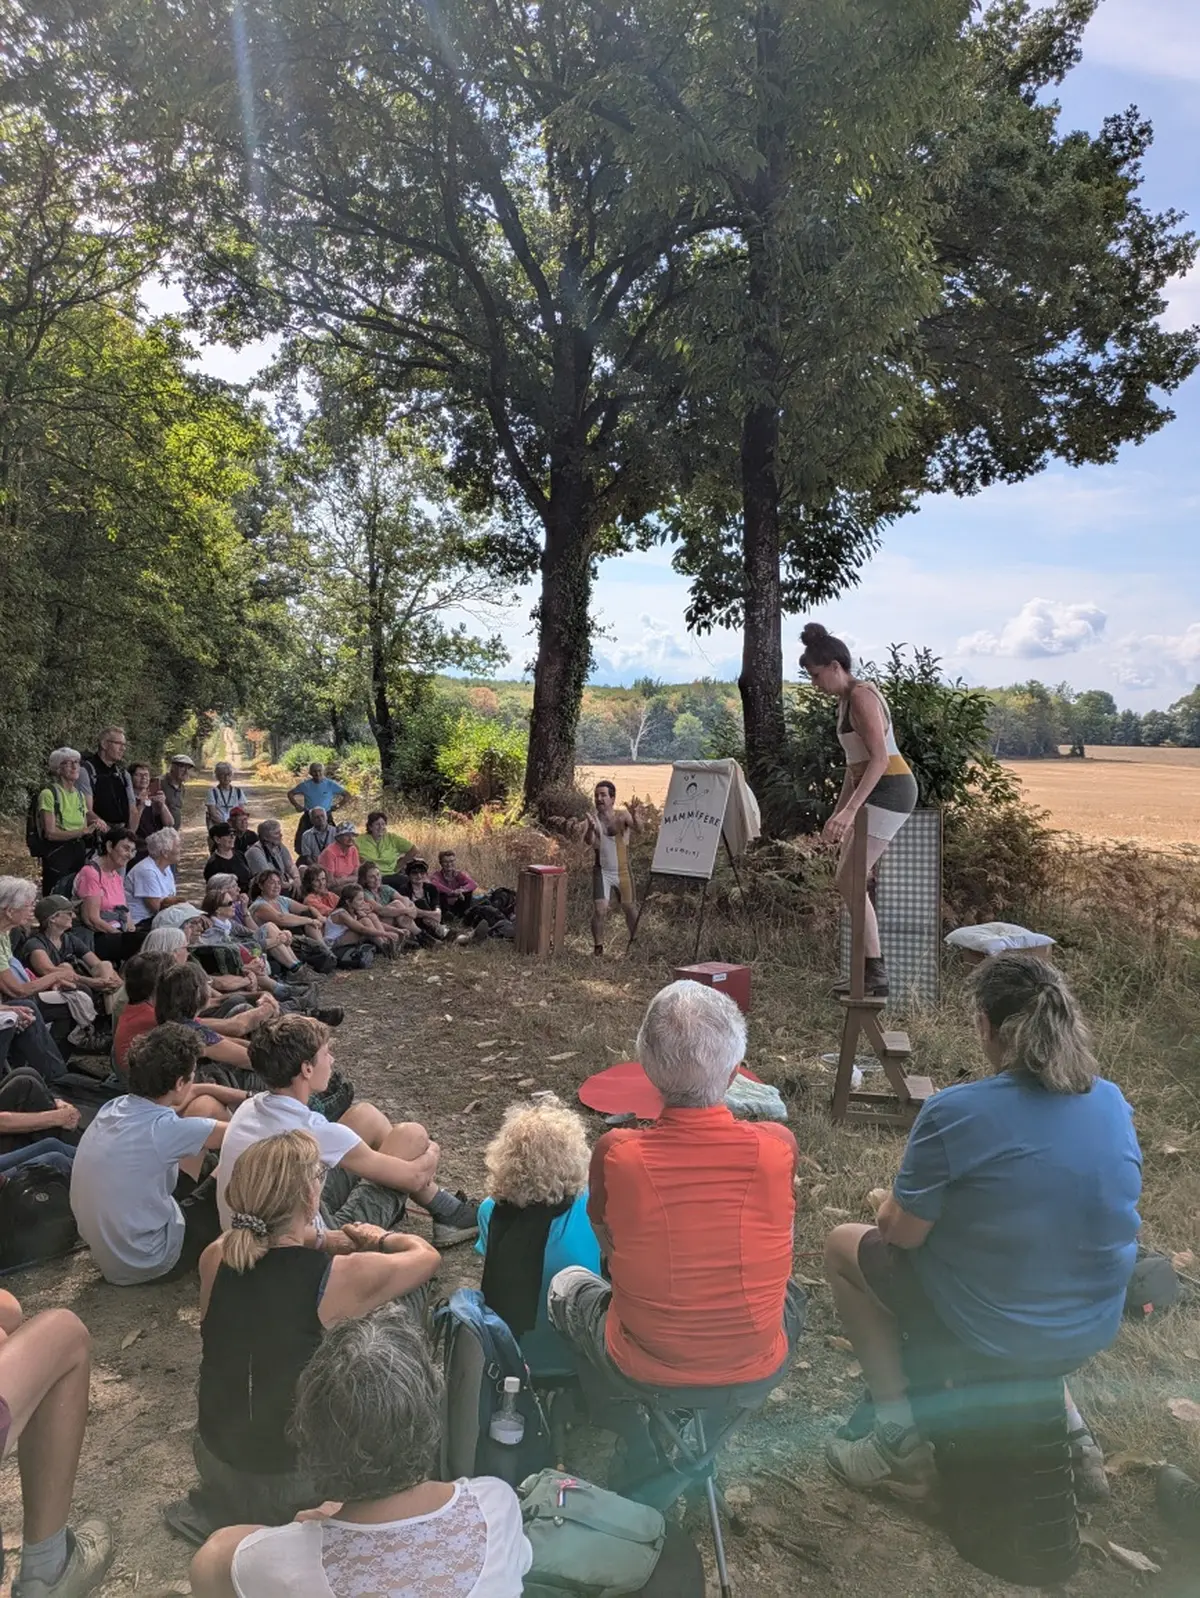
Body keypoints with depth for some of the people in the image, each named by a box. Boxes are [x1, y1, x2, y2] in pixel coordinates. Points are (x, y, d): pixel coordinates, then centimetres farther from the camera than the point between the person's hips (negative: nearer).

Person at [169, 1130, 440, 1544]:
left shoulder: (215, 1259, -14)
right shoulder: (339, 1278, -28)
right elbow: (427, 1255, -7)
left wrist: (323, 1240, 3)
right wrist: (381, 1239, 12)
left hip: (214, 1459, 5)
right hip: (293, 1482, -5)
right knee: (407, 1294, 4)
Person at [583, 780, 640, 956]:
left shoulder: (622, 815, -10)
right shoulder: (593, 817, -8)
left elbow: (637, 828, -28)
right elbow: (588, 841, -21)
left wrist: (634, 816, -50)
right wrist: (591, 828, -43)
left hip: (623, 871, 0)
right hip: (602, 871, 0)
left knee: (630, 908, 13)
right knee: (599, 910, -12)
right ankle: (598, 946, 3)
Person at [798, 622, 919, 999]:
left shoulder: (861, 697, -15)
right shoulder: (846, 700, 15)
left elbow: (879, 759, -25)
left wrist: (849, 810, -32)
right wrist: (838, 813, 22)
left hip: (889, 790, -10)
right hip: (878, 791, 10)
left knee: (849, 880, -10)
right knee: (851, 879, 11)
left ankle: (876, 975, -4)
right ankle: (869, 970, 18)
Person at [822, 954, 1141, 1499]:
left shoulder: (954, 1112, -24)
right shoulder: (1113, 1102, -6)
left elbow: (902, 1234, -15)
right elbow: (1069, 1211, 9)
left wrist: (895, 1204, 7)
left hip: (984, 1339, -6)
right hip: (1090, 1336, 6)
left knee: (843, 1246, 16)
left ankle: (900, 1438, 15)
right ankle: (1070, 1429, 28)